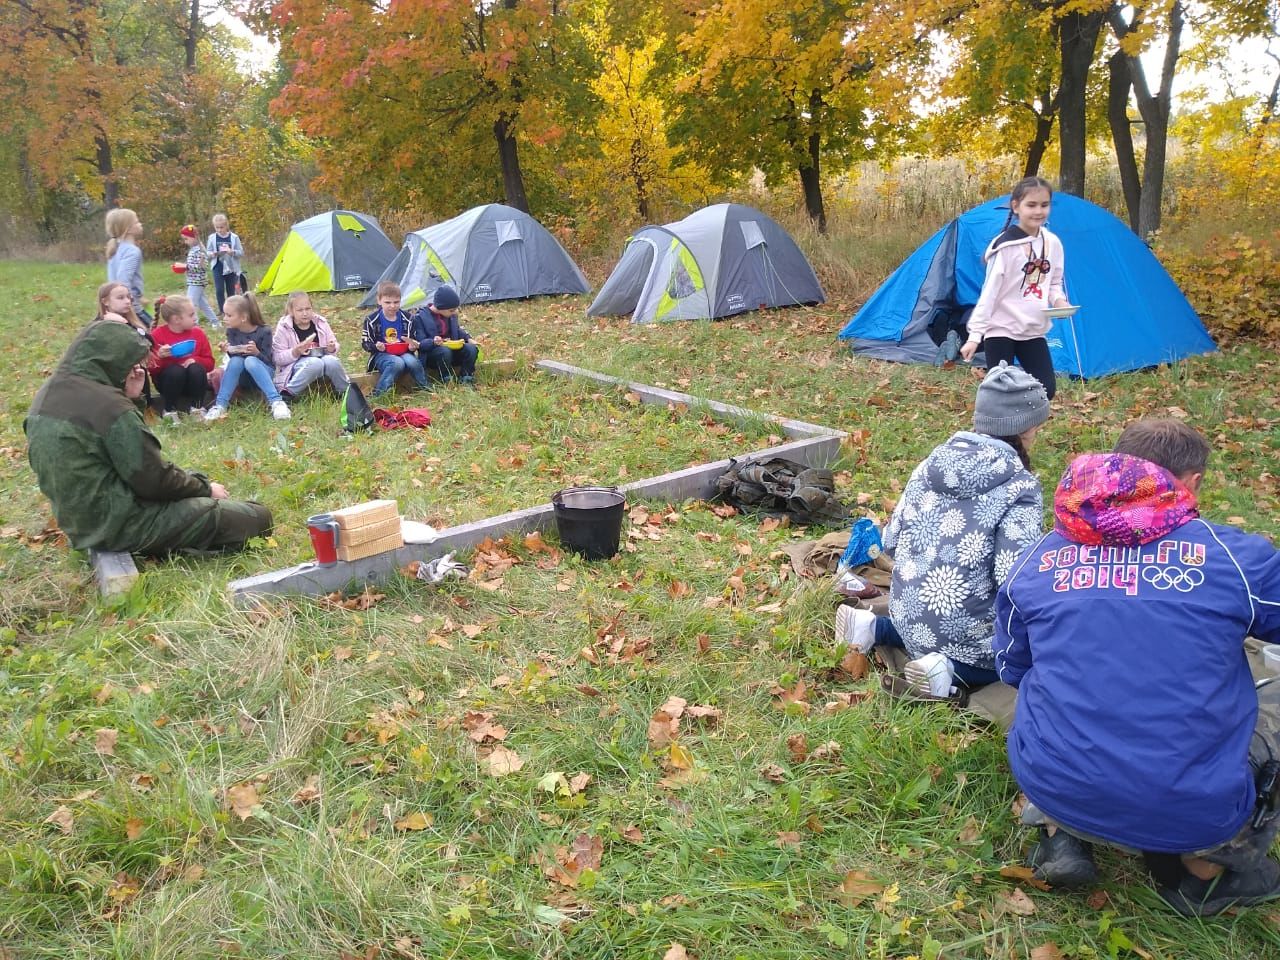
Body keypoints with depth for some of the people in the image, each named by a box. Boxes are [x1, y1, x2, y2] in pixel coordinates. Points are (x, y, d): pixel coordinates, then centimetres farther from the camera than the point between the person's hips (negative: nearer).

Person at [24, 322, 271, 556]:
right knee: (255, 516, -10)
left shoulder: (50, 394, 5)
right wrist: (206, 488, -2)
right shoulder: (109, 406, -24)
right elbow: (155, 480, -18)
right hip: (120, 524, -10)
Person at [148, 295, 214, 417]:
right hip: (167, 379, -2)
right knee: (176, 370, -35)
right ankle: (169, 410, -17)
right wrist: (159, 357, -30)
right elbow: (151, 368, -10)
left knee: (197, 369, -30)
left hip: (192, 382, 2)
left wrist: (195, 360, -20)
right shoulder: (157, 335, -9)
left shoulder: (198, 333, 0)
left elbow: (209, 362, 0)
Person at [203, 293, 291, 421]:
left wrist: (256, 352, -36)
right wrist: (228, 351, -23)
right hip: (243, 377, 3)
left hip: (264, 372, -3)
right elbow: (233, 356, -2)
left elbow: (267, 361, -16)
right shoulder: (232, 332, -4)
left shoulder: (263, 332, -16)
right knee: (236, 361, -29)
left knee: (251, 361, -35)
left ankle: (276, 402, -44)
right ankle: (220, 405, -32)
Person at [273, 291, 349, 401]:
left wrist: (332, 349, -13)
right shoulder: (284, 328, -7)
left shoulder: (321, 323, 2)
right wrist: (295, 352, -24)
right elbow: (278, 358, -7)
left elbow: (334, 346, 12)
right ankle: (287, 394, -25)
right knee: (315, 363, -36)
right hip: (296, 368, -3)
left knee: (331, 361, -31)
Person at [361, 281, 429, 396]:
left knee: (412, 361, -32)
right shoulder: (372, 320, -2)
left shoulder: (406, 318, 7)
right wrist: (376, 347, -22)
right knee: (397, 363, -36)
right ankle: (378, 393, -31)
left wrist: (413, 346, -9)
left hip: (403, 352, 3)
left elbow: (413, 340, 16)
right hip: (382, 354, -3)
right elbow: (365, 343, 1)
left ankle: (426, 389, -12)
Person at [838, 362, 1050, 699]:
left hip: (909, 618, 6)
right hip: (969, 636, -6)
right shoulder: (1020, 487, -17)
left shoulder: (934, 460, 0)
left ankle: (875, 628, 12)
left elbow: (891, 541, 5)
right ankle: (953, 670, -6)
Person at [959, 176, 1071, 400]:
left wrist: (1059, 300, -6)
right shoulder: (1006, 246, -13)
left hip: (1033, 330, 6)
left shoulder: (1052, 243, 5)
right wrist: (975, 334, -19)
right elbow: (989, 292, -15)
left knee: (1046, 390, 1)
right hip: (1001, 328, -6)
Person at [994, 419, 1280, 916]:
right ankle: (1204, 870, 19)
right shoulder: (1236, 555, -5)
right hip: (1194, 811, -2)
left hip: (1054, 789, 3)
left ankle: (1061, 836, 16)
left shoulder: (1037, 559, 4)